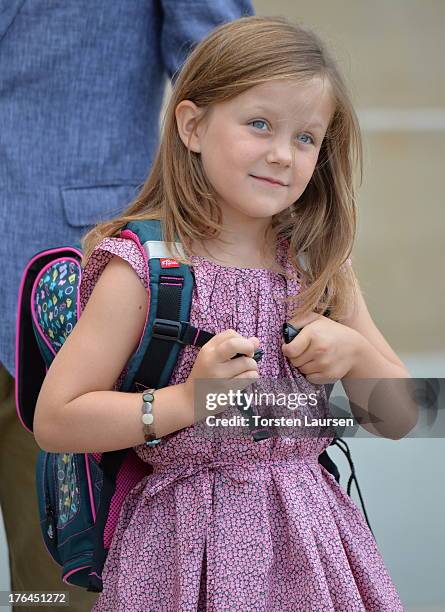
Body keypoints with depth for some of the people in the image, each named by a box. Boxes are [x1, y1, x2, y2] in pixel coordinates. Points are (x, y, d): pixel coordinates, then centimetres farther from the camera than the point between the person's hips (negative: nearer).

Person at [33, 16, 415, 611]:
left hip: (308, 536, 5)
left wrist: (354, 350, -8)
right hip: (191, 544, -4)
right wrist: (187, 400, -21)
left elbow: (401, 417, 11)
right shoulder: (144, 266, -10)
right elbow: (54, 420, -12)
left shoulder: (321, 266, 6)